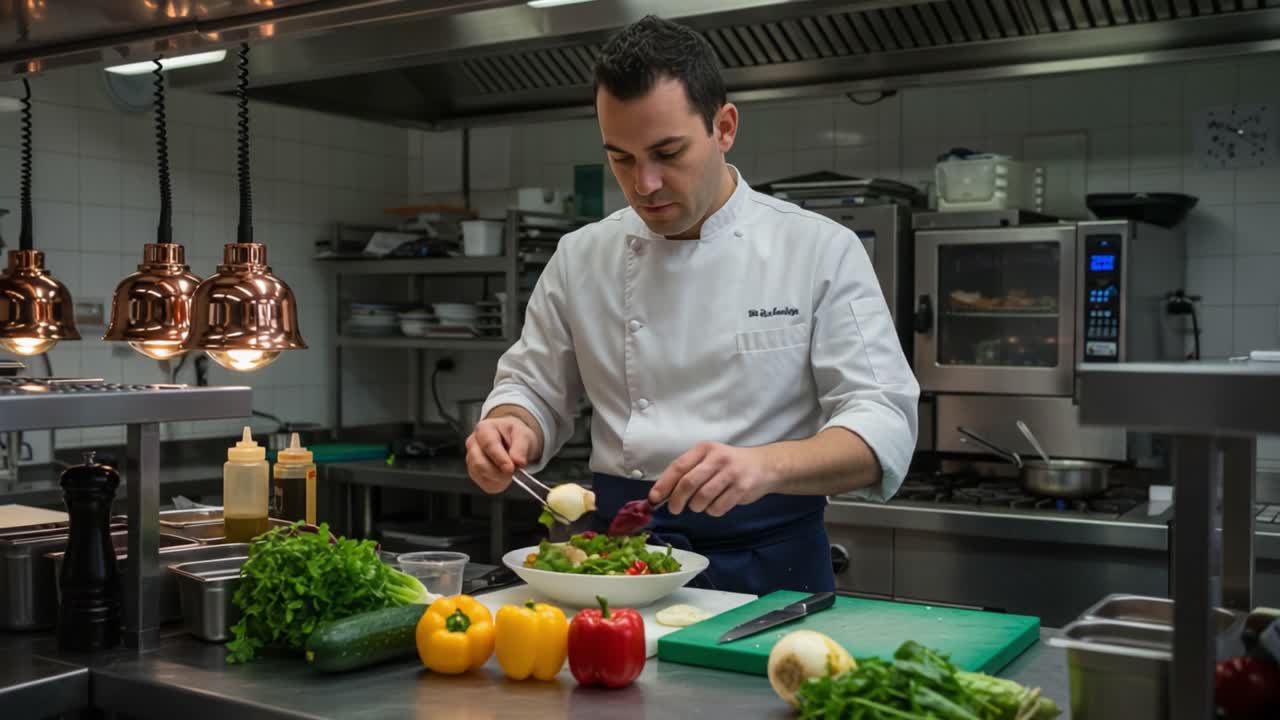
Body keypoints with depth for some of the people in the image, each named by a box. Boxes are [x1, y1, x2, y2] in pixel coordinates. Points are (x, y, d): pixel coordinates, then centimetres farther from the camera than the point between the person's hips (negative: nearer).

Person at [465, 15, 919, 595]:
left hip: (769, 564, -1)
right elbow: (534, 389, 14)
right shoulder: (581, 258, 5)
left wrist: (765, 465, -27)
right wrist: (510, 428, -10)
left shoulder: (820, 250, -3)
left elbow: (883, 424, -8)